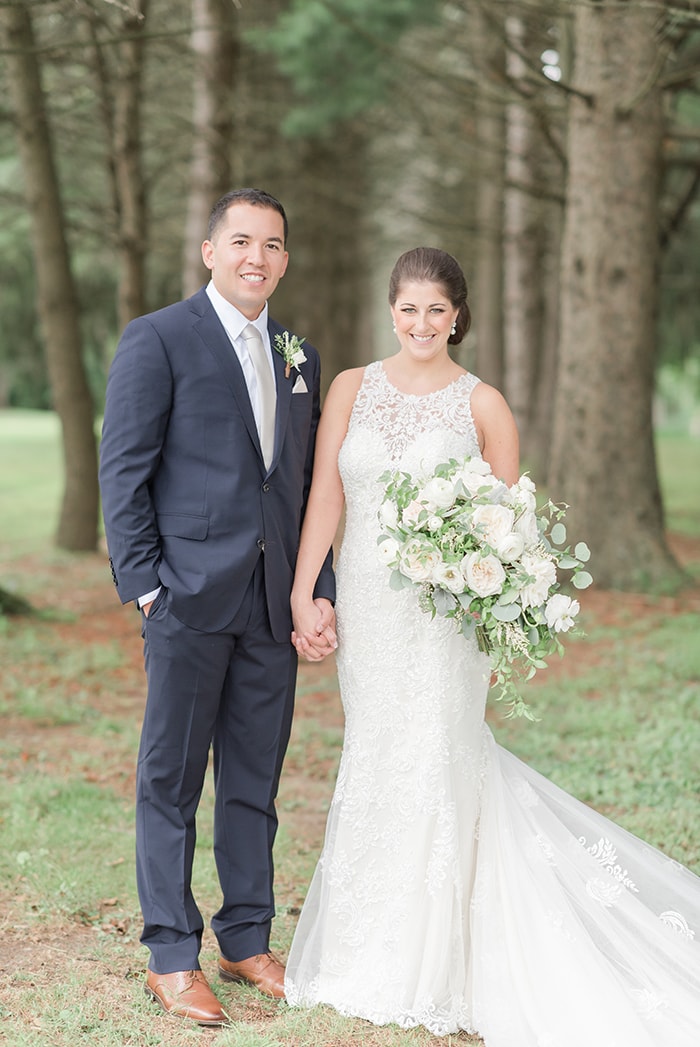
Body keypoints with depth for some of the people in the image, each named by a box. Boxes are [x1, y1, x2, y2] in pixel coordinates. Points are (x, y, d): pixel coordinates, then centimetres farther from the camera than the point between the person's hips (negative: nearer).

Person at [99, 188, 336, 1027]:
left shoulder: (299, 357, 14)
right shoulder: (157, 340, -3)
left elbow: (309, 483, 15)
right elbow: (124, 473, -6)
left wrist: (321, 591, 6)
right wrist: (144, 585, -12)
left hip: (275, 604, 5)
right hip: (191, 596, -5)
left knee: (256, 781, 12)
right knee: (172, 779, 2)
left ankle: (247, 940, 24)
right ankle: (172, 957, 11)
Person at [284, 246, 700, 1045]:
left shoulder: (482, 405, -1)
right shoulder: (352, 388, 4)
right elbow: (324, 495, 1)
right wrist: (303, 594, -6)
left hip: (446, 611, -3)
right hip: (367, 608, 3)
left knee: (433, 765, -3)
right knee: (376, 762, 11)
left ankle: (430, 969, 11)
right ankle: (372, 953, 27)